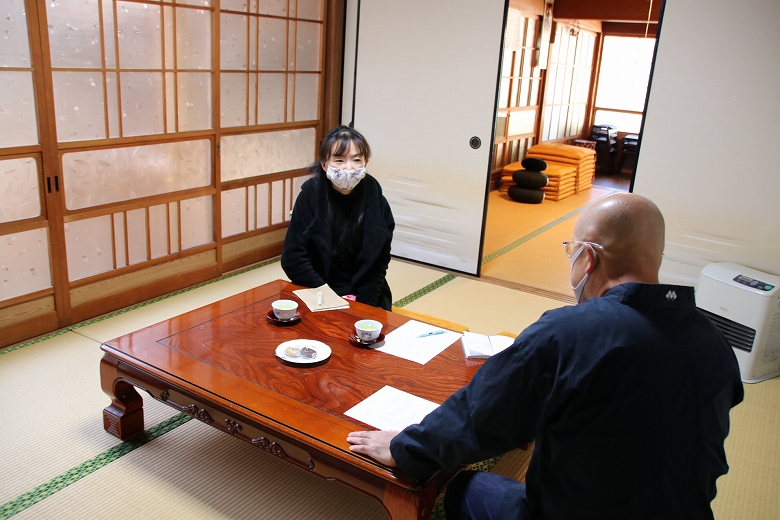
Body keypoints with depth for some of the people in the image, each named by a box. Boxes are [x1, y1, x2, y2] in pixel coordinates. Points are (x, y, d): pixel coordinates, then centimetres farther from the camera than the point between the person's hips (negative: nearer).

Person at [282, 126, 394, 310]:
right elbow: (292, 259, -11)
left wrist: (362, 302, -13)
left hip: (365, 297, 2)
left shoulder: (375, 201, -7)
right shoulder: (310, 197, -11)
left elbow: (379, 262, -1)